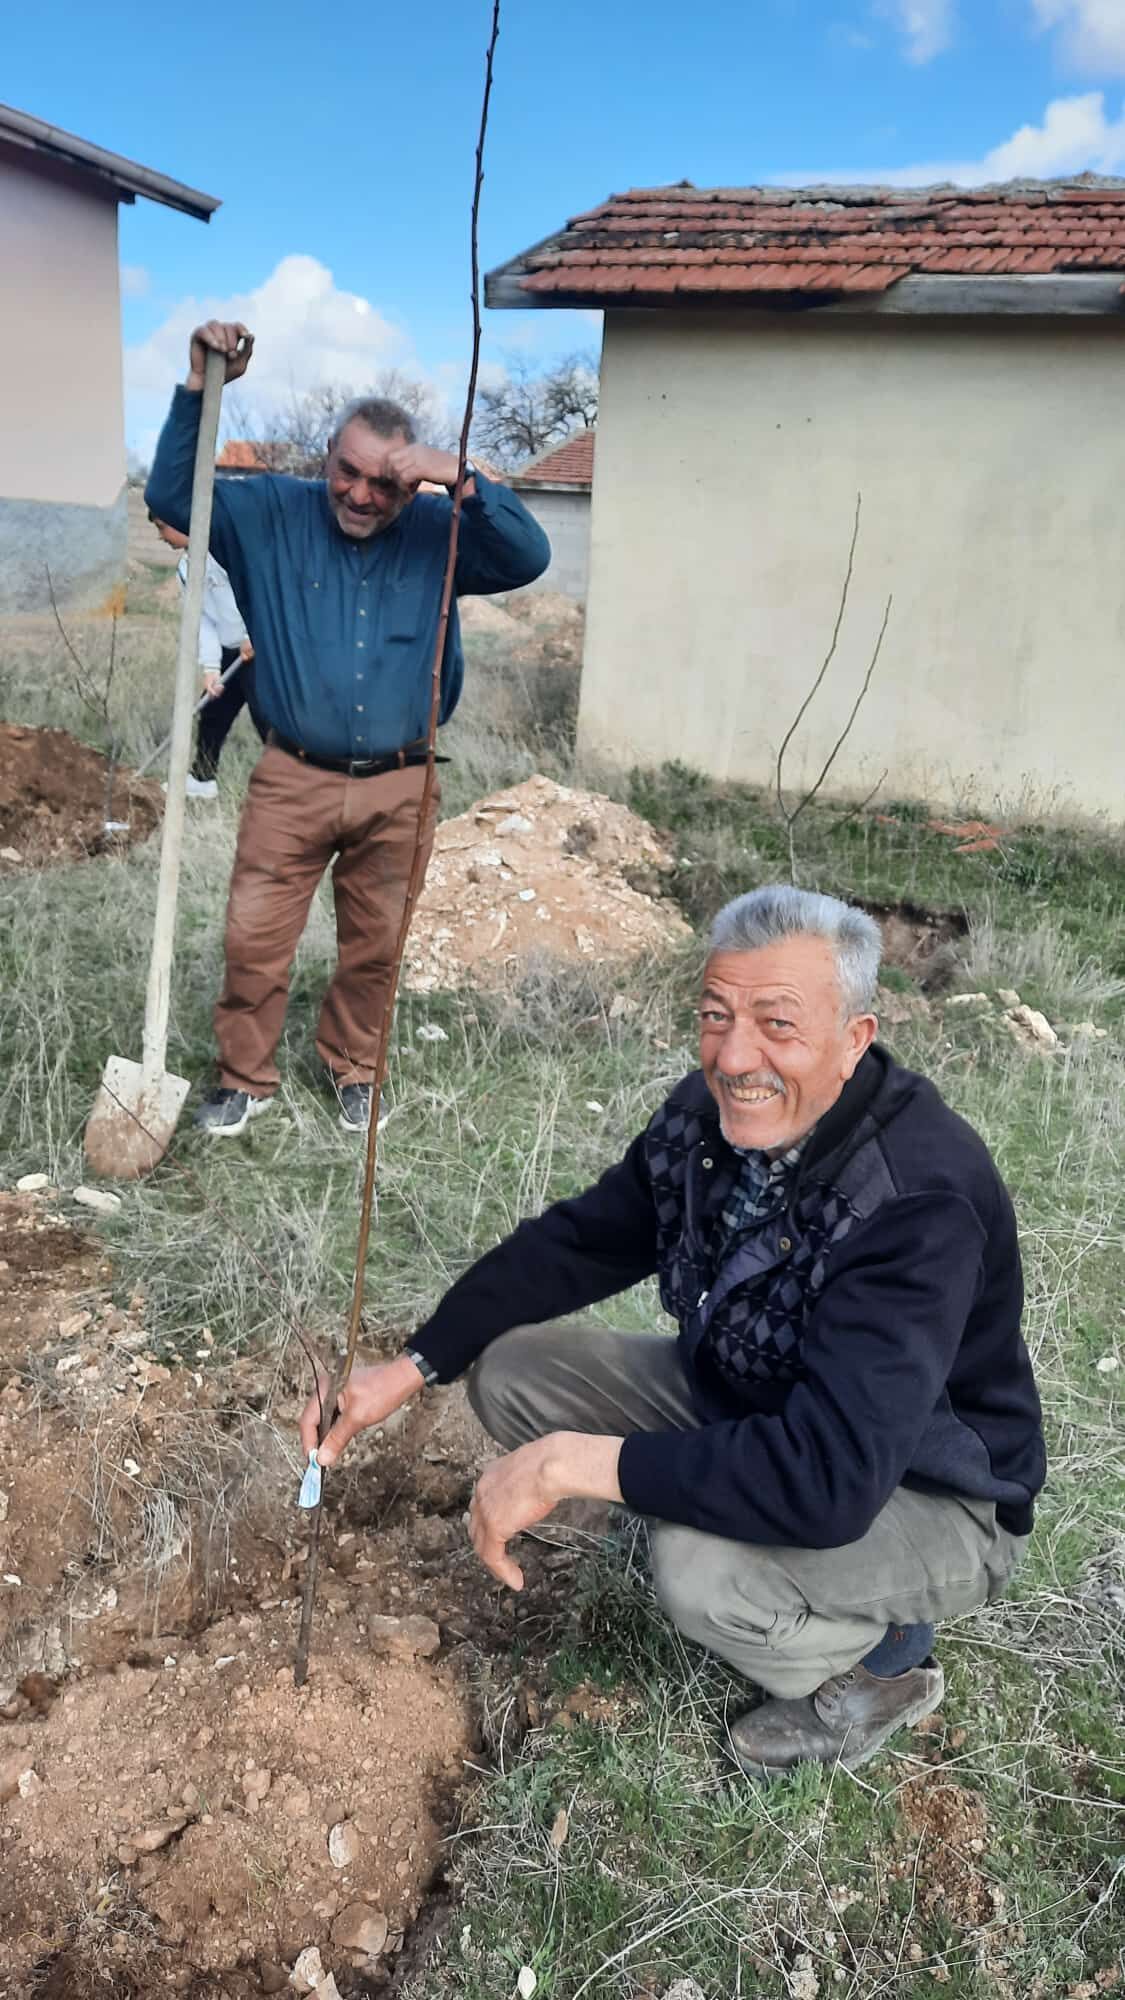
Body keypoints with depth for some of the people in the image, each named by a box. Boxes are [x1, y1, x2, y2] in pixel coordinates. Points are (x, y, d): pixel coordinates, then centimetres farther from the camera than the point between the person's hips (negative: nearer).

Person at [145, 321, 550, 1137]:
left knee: (375, 946, 14)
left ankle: (353, 1068, 37)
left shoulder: (438, 534, -1)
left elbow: (531, 557, -13)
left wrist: (461, 479, -25)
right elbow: (173, 495, -3)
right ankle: (247, 1078, 22)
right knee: (254, 939, 1)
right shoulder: (274, 515, 1)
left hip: (398, 789, 0)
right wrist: (200, 387, -14)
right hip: (293, 780, 0)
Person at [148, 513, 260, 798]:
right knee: (212, 713, 16)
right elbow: (202, 619, 9)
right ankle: (203, 778, 32)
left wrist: (254, 635, -21)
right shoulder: (186, 568, 11)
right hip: (230, 652, 9)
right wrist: (210, 666, -1)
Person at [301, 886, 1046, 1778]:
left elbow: (830, 1480, -42)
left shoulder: (921, 1201, -36)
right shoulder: (712, 1113, -14)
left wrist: (571, 1463, -37)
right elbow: (579, 1242, 0)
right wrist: (413, 1366, -9)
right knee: (510, 1370, -3)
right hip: (743, 1403, 7)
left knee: (703, 1570, -35)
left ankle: (881, 1658, 0)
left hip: (930, 1498, -6)